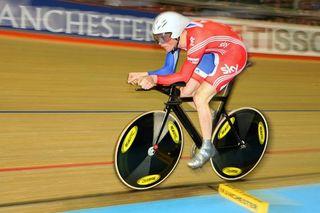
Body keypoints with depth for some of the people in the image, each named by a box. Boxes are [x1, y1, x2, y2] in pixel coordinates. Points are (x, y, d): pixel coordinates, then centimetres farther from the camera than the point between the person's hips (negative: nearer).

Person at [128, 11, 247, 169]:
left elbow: (184, 75, -35)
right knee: (186, 93, 0)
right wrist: (143, 75, -20)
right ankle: (213, 118, 26)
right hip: (214, 54, 8)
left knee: (200, 98, -18)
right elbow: (168, 70, -7)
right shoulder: (174, 39, -11)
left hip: (233, 53, -8)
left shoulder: (196, 38, -35)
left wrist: (154, 79, -42)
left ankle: (207, 148, -2)